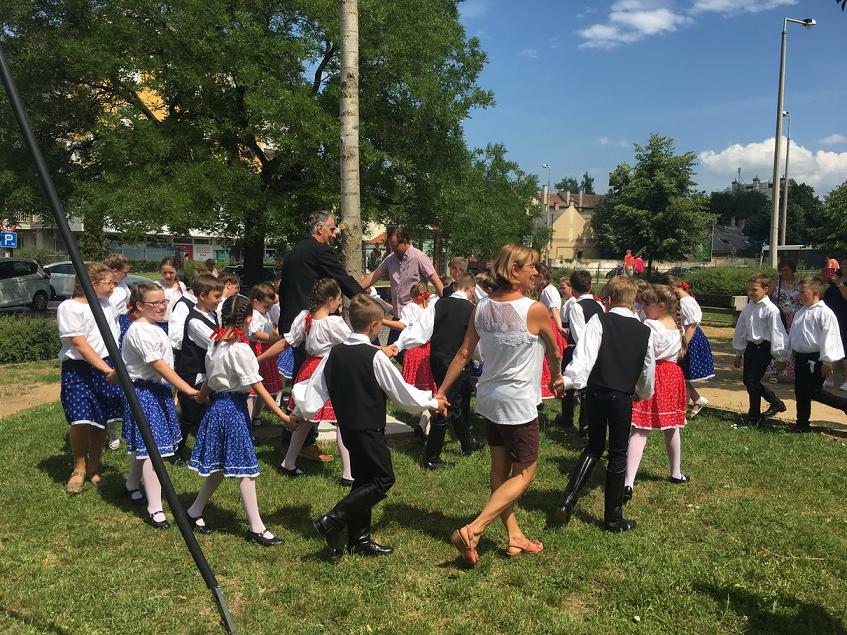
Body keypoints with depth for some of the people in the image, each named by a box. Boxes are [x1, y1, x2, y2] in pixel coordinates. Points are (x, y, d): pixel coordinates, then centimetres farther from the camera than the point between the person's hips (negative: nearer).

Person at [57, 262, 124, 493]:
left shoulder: (106, 304, 10)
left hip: (106, 366, 5)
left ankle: (94, 467, 23)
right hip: (78, 369, -5)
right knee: (81, 420, -13)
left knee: (101, 420, 6)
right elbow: (80, 344, -16)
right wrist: (107, 370, -22)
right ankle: (79, 469, 9)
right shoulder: (69, 307, -10)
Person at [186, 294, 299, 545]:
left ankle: (194, 512, 30)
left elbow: (209, 380, 15)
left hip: (217, 405, 9)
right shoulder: (241, 349, -19)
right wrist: (284, 417, -15)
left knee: (219, 466, 18)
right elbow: (260, 390, -19)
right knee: (244, 468, -2)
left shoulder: (215, 344, 5)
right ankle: (256, 528, 5)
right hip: (234, 407, -9)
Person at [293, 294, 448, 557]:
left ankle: (360, 539, 20)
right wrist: (432, 402, 5)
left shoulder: (335, 353, 3)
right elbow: (401, 391, -9)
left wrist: (301, 413, 21)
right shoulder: (375, 357, -15)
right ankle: (334, 520, -8)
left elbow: (315, 385, 7)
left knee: (364, 480, 16)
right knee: (383, 479, 0)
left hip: (347, 426, 8)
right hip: (369, 428, -8)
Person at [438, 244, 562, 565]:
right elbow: (554, 353, 0)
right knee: (524, 473, 5)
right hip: (519, 403, -6)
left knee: (500, 471, 16)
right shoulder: (535, 310, -16)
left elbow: (463, 354, 1)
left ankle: (515, 537, 24)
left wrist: (441, 391, 8)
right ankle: (473, 530, -6)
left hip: (489, 398, 7)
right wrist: (557, 377, 21)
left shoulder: (481, 307, -1)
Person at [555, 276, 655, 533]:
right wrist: (644, 393, 30)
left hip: (595, 393, 0)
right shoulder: (645, 332, 3)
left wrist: (568, 380, -24)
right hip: (623, 398, 0)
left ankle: (568, 500, 5)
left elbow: (585, 356, -20)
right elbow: (648, 372, 12)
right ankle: (613, 518, 21)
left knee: (594, 446, 19)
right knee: (618, 454, 12)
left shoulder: (599, 321, -5)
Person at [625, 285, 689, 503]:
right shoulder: (677, 325, 7)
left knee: (639, 430, -10)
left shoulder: (650, 326, -16)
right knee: (672, 427, 22)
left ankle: (628, 483, -19)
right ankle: (676, 474, 38)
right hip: (673, 375, 7)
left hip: (653, 377, -7)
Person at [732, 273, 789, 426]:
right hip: (750, 346, 8)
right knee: (748, 380, 11)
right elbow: (741, 330, 15)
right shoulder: (748, 308, 7)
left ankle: (754, 416, 11)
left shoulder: (770, 309, -14)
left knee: (753, 381, -7)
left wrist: (779, 356, -13)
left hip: (764, 348, -8)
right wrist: (739, 353, 20)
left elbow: (776, 332, -14)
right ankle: (776, 402, 32)